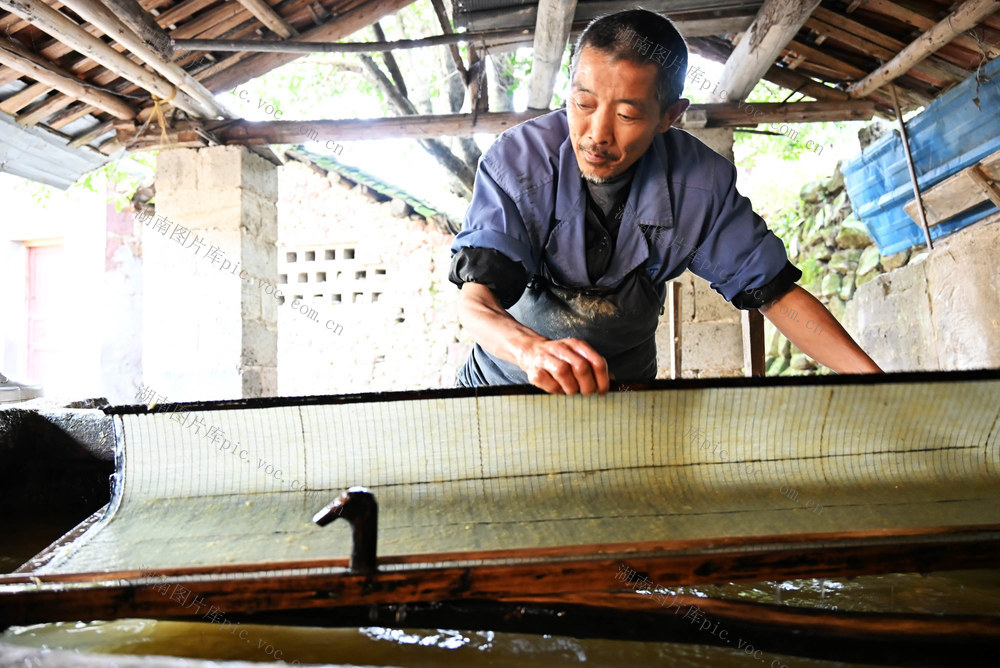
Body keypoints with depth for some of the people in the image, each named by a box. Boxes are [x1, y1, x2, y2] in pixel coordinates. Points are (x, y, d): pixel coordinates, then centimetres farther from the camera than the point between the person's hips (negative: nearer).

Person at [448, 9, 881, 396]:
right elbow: (475, 301, -29)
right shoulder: (516, 160, -22)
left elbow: (773, 290, -9)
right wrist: (533, 349, -52)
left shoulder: (702, 183, -16)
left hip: (625, 386, 2)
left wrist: (876, 380, -20)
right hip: (509, 378, -1)